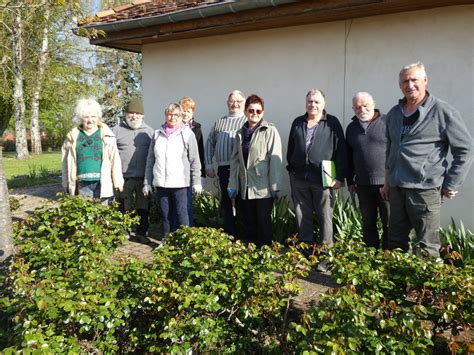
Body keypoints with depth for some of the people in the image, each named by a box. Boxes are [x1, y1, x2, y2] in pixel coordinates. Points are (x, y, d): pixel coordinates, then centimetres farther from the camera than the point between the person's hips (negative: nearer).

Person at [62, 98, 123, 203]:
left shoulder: (106, 135, 2)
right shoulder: (73, 136, 8)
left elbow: (115, 159, 0)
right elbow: (66, 162, 13)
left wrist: (118, 182, -3)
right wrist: (66, 183, 13)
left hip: (102, 184, -1)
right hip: (82, 185, 2)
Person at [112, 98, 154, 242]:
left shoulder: (149, 131, 9)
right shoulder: (116, 130, 4)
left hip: (144, 177, 2)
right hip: (124, 177, -1)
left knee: (143, 208, 10)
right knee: (124, 209, 7)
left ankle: (141, 233, 24)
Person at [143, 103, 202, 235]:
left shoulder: (187, 134, 0)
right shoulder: (157, 134, 10)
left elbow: (194, 160, 0)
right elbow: (150, 159, 12)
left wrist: (196, 182, -3)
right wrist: (147, 182, 10)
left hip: (180, 183, -4)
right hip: (161, 183, 4)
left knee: (181, 214, 0)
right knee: (165, 215, 11)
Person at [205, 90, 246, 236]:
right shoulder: (220, 122, 16)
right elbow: (210, 143, 18)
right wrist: (208, 165, 11)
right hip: (223, 169, 4)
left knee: (242, 203, 0)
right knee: (226, 203, 11)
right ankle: (229, 233, 24)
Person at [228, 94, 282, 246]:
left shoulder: (270, 131, -4)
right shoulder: (240, 133, 12)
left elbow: (275, 160, -9)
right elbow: (235, 160, 12)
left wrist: (274, 186, -13)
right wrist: (232, 184, 7)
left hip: (263, 188, -5)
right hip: (245, 188, 5)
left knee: (263, 223, 2)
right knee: (249, 224, 14)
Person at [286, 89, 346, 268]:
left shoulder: (332, 123, 2)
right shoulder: (297, 123, 14)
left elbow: (340, 151, -2)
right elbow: (290, 149, 20)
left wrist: (339, 177, -6)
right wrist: (291, 169, 15)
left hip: (322, 178, -4)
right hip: (299, 179, 4)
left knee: (325, 217, 0)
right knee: (302, 217, 8)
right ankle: (306, 253, 18)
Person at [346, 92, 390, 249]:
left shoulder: (387, 122, -2)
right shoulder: (351, 128, 13)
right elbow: (348, 157, 17)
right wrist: (350, 181, 14)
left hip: (386, 182, -4)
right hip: (363, 184, 5)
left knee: (389, 224, 0)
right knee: (368, 224, 13)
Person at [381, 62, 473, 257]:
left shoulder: (443, 112, -7)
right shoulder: (394, 113, 12)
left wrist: (451, 185, -5)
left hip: (425, 189, -6)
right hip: (396, 188, 6)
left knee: (426, 248, -2)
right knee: (395, 243, 14)